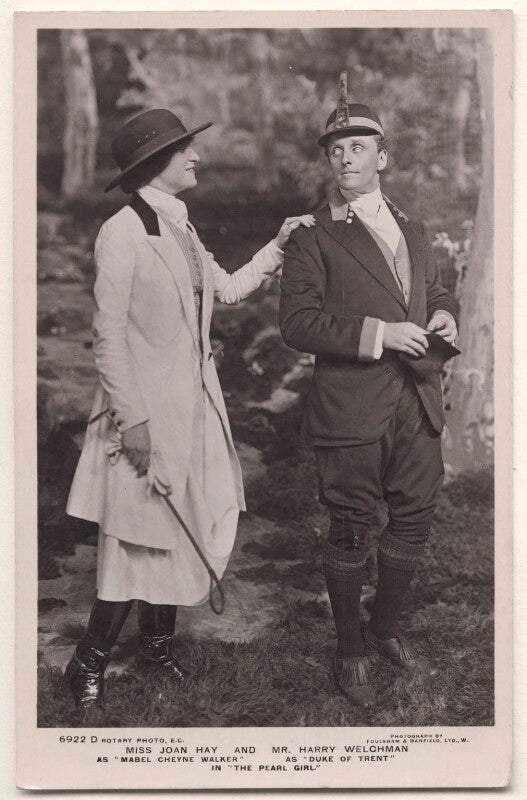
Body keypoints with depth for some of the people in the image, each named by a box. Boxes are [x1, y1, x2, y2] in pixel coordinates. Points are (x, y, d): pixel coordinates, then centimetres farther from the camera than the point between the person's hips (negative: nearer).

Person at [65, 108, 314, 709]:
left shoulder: (180, 228, 12)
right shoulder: (121, 232, -14)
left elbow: (229, 289, 20)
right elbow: (108, 337, -16)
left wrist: (278, 246, 12)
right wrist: (131, 419, -18)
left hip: (194, 406, 8)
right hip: (149, 410, -8)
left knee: (194, 530, 13)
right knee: (144, 540, -1)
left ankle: (157, 644, 32)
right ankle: (88, 665, 18)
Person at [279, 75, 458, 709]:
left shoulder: (413, 231, 17)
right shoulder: (313, 239, -2)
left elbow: (435, 292, 29)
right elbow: (297, 323, -12)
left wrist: (444, 318, 4)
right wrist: (378, 333, -20)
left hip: (418, 406, 6)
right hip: (352, 410, -6)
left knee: (413, 521, 13)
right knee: (350, 531, 4)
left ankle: (386, 629, 35)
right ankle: (350, 650, 23)